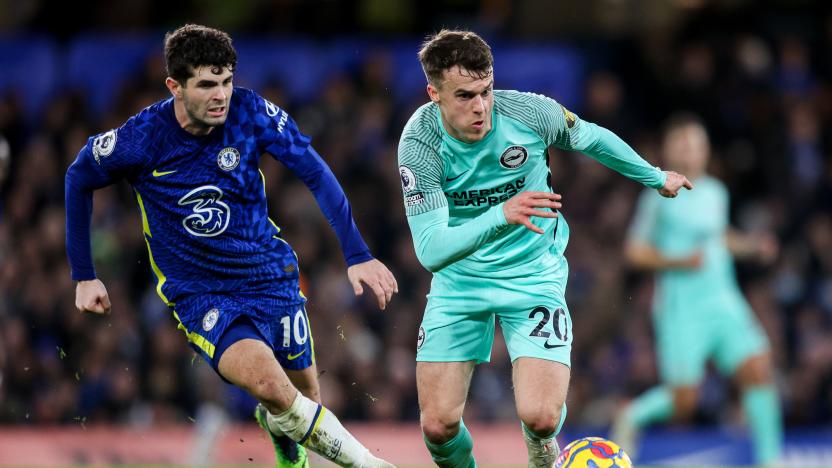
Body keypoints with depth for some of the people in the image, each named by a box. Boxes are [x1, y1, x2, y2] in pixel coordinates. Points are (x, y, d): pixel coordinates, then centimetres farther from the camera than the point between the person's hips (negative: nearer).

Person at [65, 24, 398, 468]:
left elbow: (316, 174, -12)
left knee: (304, 397, 12)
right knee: (267, 383, -29)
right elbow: (79, 179, 1)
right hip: (199, 294, -3)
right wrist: (84, 276, 4)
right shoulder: (142, 139, -17)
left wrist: (356, 254, -21)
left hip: (272, 276, 3)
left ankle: (280, 428, 50)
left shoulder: (251, 112, -14)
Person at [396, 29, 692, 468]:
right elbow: (430, 250, -29)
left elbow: (592, 138, 5)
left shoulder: (530, 112, -19)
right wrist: (500, 217, -46)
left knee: (540, 417, -18)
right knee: (439, 426, -8)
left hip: (532, 275, 0)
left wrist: (656, 178, 20)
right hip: (459, 280, 0)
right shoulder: (419, 144, -22)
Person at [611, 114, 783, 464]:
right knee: (683, 402, -6)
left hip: (725, 304, 5)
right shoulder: (660, 197, -6)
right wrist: (679, 261, -19)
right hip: (681, 311, -5)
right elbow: (635, 251, -6)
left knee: (758, 368, -14)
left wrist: (752, 245, 11)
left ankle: (769, 458, -8)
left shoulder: (716, 193, 11)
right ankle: (633, 418, 24)